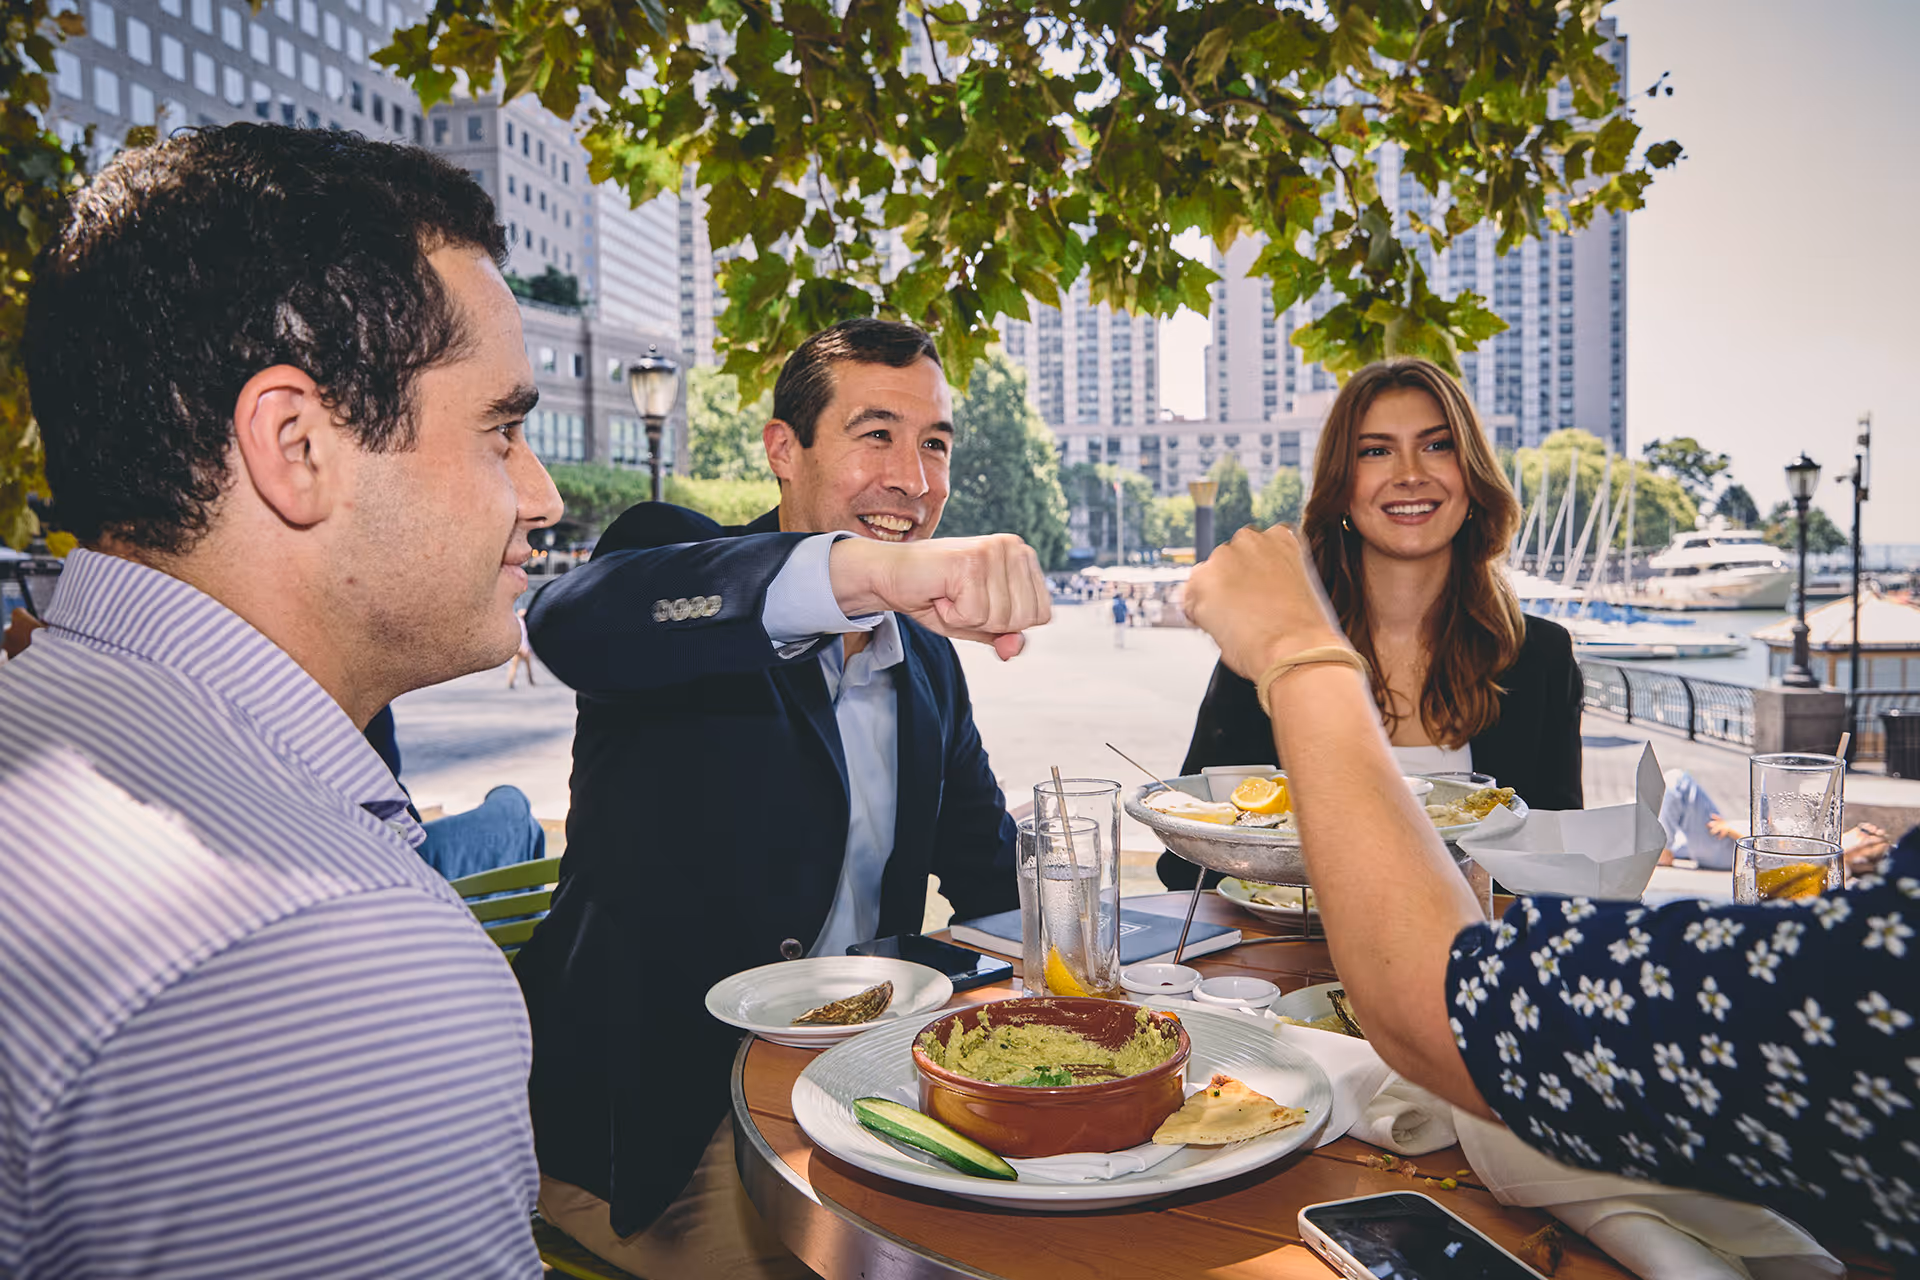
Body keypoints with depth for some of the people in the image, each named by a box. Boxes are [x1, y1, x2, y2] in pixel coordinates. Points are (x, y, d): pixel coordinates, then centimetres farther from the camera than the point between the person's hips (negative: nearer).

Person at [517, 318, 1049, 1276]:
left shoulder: (928, 659, 10)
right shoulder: (675, 563, -9)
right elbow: (569, 621, -35)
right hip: (654, 1123, -6)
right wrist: (869, 568, -49)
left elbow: (991, 876, 14)